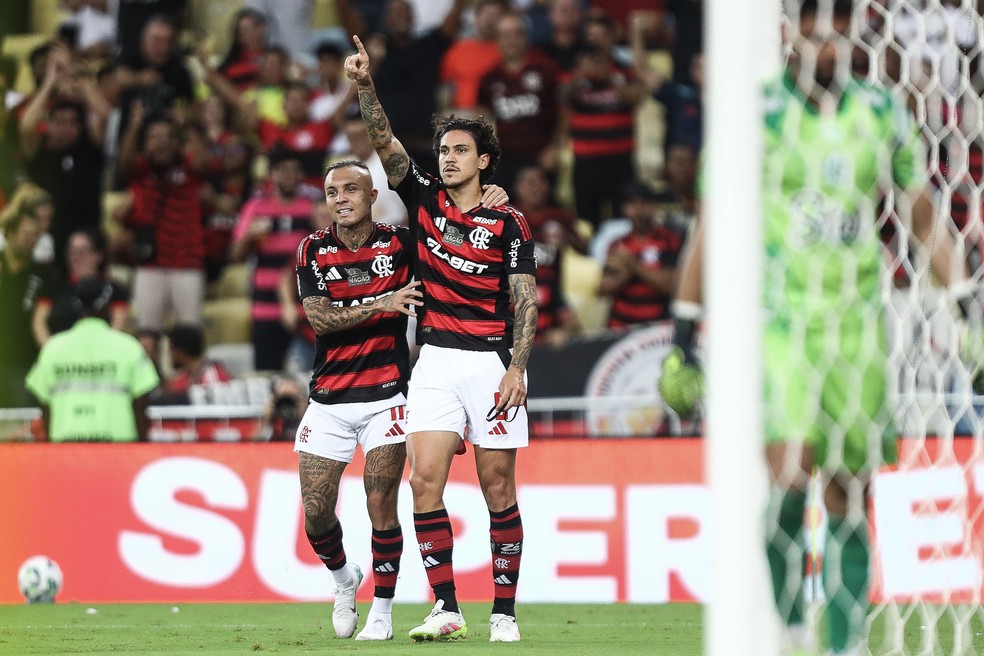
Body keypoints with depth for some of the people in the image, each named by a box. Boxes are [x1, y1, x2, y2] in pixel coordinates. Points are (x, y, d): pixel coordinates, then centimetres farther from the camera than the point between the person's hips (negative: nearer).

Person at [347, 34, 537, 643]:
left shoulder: (509, 223, -1)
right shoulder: (426, 198, 9)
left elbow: (526, 300, -3)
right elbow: (386, 142, 0)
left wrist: (517, 368, -13)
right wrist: (367, 84, -14)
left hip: (491, 361, -3)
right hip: (436, 360, 3)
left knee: (498, 488, 0)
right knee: (425, 479, -9)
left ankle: (505, 612, 5)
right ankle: (446, 610, -8)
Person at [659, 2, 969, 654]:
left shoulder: (883, 113, 6)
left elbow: (925, 220, 15)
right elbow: (709, 229, 4)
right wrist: (682, 338, 3)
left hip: (857, 325, 3)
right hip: (776, 322, -3)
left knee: (850, 501, 2)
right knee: (790, 474, -20)